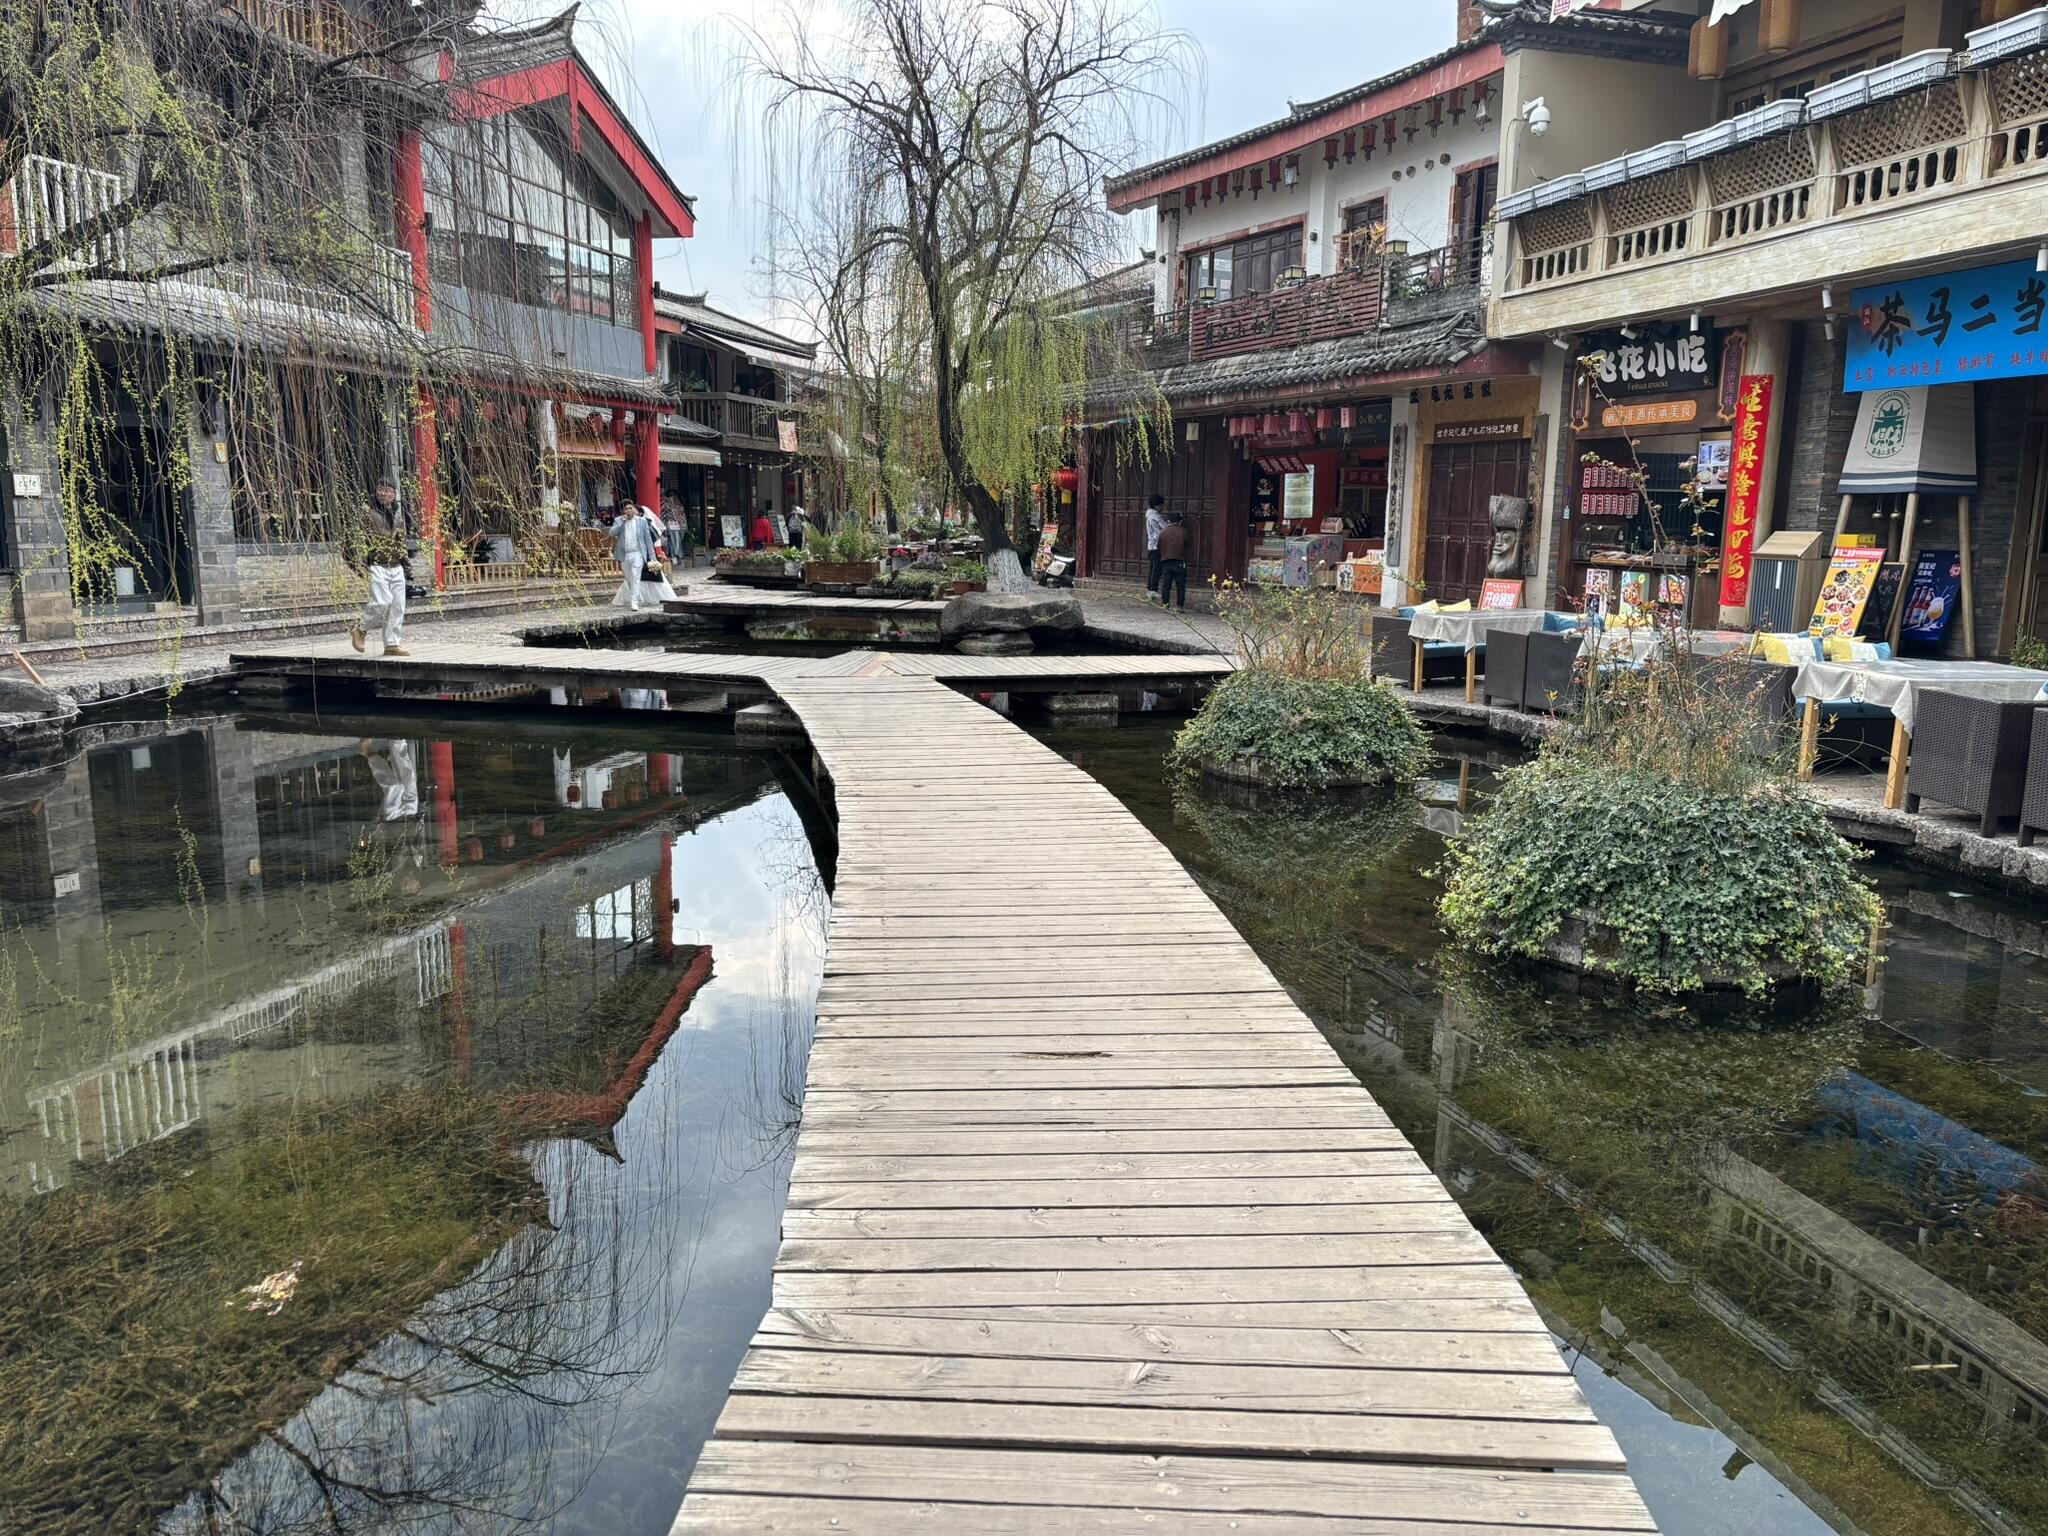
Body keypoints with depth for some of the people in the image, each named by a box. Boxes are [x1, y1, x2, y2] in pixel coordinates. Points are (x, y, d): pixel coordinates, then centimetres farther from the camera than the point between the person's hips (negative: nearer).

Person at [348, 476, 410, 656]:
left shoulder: (398, 514, 16)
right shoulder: (366, 511, -3)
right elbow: (358, 538, -8)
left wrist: (404, 561, 21)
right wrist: (358, 563, -16)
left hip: (396, 567, 6)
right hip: (376, 565, -6)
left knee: (398, 605, 2)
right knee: (382, 602, -16)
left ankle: (392, 644, 8)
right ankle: (359, 628, 7)